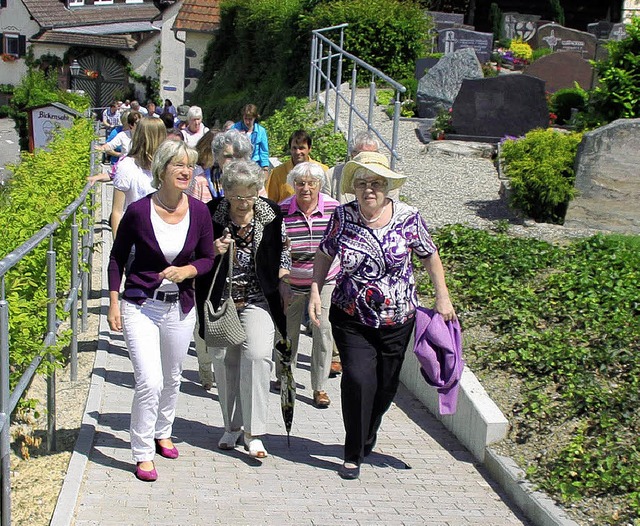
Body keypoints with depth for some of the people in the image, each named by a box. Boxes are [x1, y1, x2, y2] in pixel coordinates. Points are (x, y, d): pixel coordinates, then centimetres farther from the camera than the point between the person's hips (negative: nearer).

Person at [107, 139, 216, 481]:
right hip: (140, 306, -3)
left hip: (180, 307, 4)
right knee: (149, 381, -12)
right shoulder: (139, 211, -12)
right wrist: (114, 304, -3)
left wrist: (186, 271, -15)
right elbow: (117, 258, 0)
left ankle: (162, 433, 42)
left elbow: (207, 258, 6)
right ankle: (142, 454, 5)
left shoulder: (199, 212, -5)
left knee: (172, 378, 18)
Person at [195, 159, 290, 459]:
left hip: (258, 298, -1)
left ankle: (253, 432, -7)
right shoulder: (210, 214, -4)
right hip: (221, 299, 1)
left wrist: (283, 282, 6)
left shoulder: (271, 214, -1)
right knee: (224, 358, 5)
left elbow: (282, 250, 13)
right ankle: (232, 427, 23)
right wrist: (212, 251, -16)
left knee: (257, 355, -15)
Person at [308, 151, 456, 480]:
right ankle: (353, 455, 0)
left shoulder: (408, 217, -8)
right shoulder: (343, 216, -6)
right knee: (358, 379, -15)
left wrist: (442, 298, 2)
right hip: (351, 320, -1)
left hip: (397, 321, 1)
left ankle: (366, 441, 36)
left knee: (386, 385, 11)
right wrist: (315, 292, -4)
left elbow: (429, 256, 4)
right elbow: (325, 255, 6)